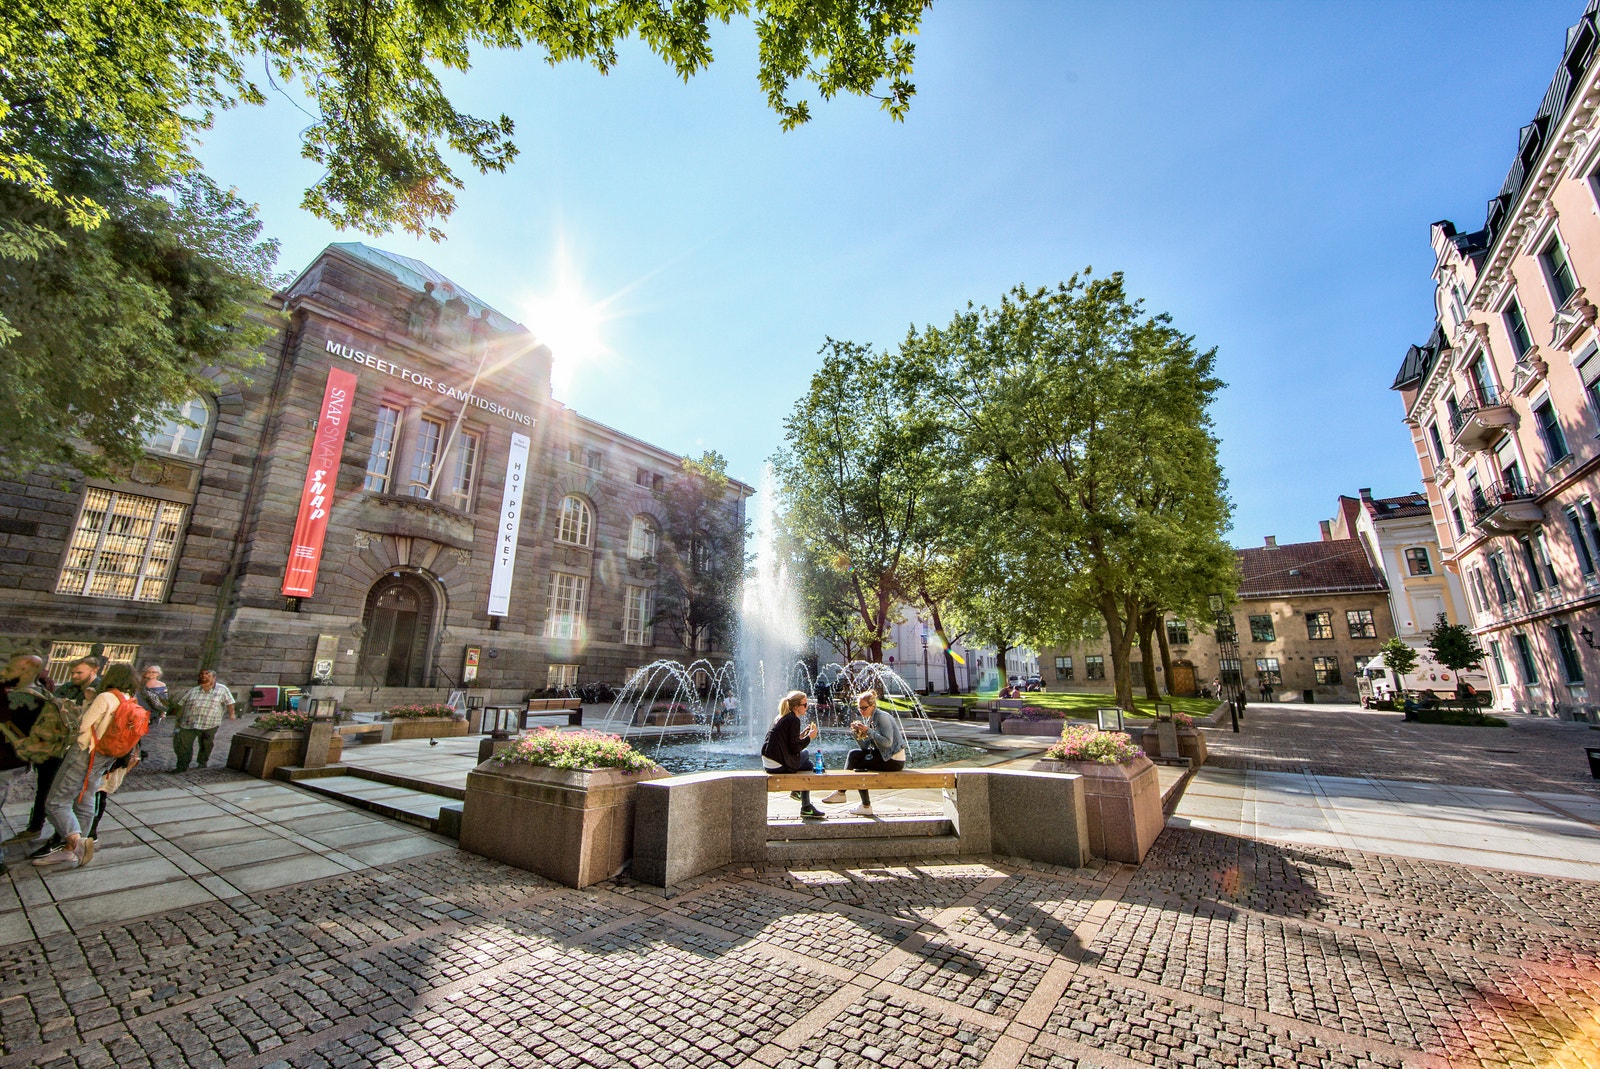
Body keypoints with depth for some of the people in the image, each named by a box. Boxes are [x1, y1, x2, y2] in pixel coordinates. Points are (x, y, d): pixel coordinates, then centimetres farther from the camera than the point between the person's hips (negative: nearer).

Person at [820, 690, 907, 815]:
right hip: (884, 755, 8)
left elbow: (887, 742, -24)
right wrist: (857, 734, -8)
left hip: (894, 760, -8)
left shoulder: (882, 716, -15)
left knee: (856, 765, -11)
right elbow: (865, 748, 7)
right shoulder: (868, 719, 9)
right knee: (854, 754, -3)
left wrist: (868, 731, -24)